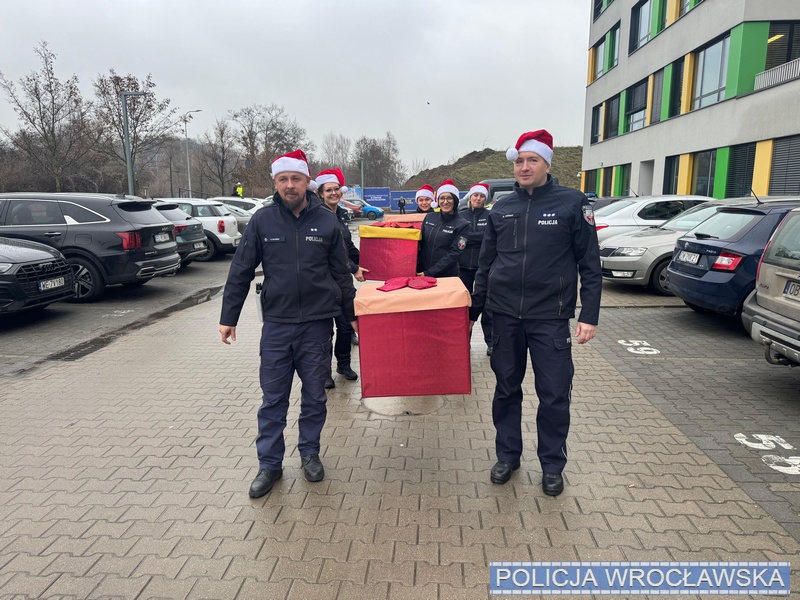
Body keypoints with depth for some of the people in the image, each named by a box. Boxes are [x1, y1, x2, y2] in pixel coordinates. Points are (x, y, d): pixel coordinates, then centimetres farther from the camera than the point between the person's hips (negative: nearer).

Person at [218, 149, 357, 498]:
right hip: (276, 323, 0)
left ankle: (309, 453, 31)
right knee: (273, 399, 7)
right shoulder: (263, 221, 0)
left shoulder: (326, 221, 0)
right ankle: (269, 464, 21)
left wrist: (352, 314, 9)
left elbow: (341, 273, 6)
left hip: (317, 323, 0)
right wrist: (228, 318, 0)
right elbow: (240, 272, 2)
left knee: (314, 396, 12)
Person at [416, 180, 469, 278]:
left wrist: (429, 273, -19)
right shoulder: (429, 217, 3)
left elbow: (454, 255, -13)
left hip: (447, 276, -3)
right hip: (421, 273, 3)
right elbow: (420, 244, 8)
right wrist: (416, 269, -3)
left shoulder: (462, 225, -7)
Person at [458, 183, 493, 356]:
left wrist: (467, 237, -12)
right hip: (464, 267, 2)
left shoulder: (490, 216, 2)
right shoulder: (460, 215, 7)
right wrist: (478, 238, -10)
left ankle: (491, 343, 7)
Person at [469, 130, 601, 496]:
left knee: (554, 395, 4)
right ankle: (507, 456, 30)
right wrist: (474, 310, 13)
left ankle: (552, 466, 23)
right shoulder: (501, 209, 7)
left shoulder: (572, 203, -3)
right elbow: (486, 264, 13)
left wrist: (589, 316, -9)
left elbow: (591, 266, -2)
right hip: (505, 316, 3)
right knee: (506, 390, 13)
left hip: (550, 318, -3)